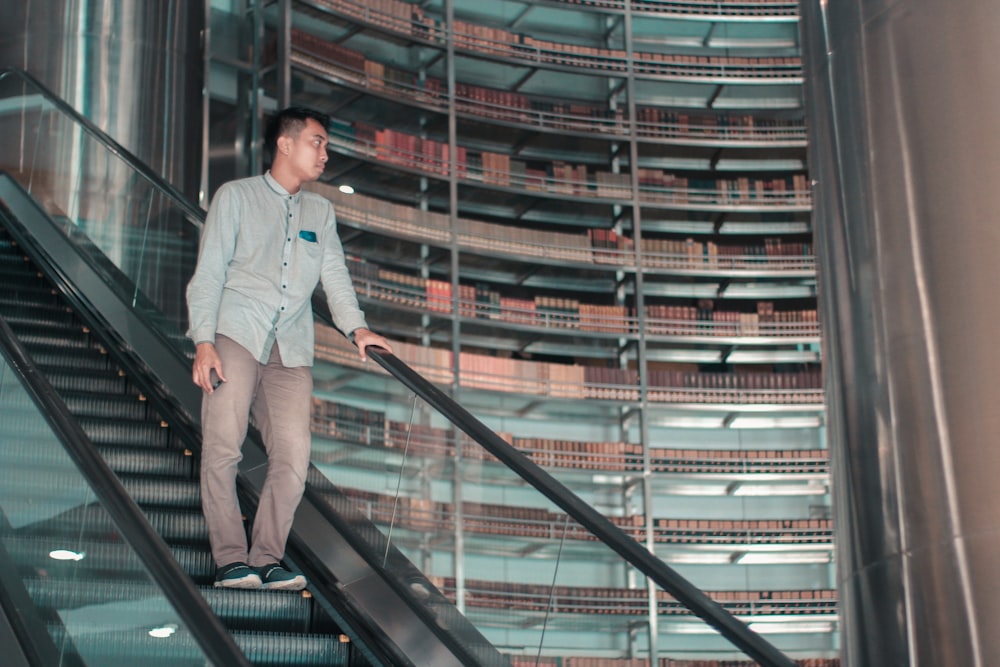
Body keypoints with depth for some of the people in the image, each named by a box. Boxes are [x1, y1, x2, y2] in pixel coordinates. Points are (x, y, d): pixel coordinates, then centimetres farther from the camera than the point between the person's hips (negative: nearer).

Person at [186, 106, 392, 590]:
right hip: (236, 336, -4)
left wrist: (356, 327, -6)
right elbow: (208, 274, 3)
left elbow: (335, 274, 13)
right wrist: (204, 341, -9)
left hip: (290, 350, 4)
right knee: (222, 446, -13)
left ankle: (266, 559, -1)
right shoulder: (237, 196, 10)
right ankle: (231, 560, -7)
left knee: (293, 456, -8)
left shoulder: (321, 212, 24)